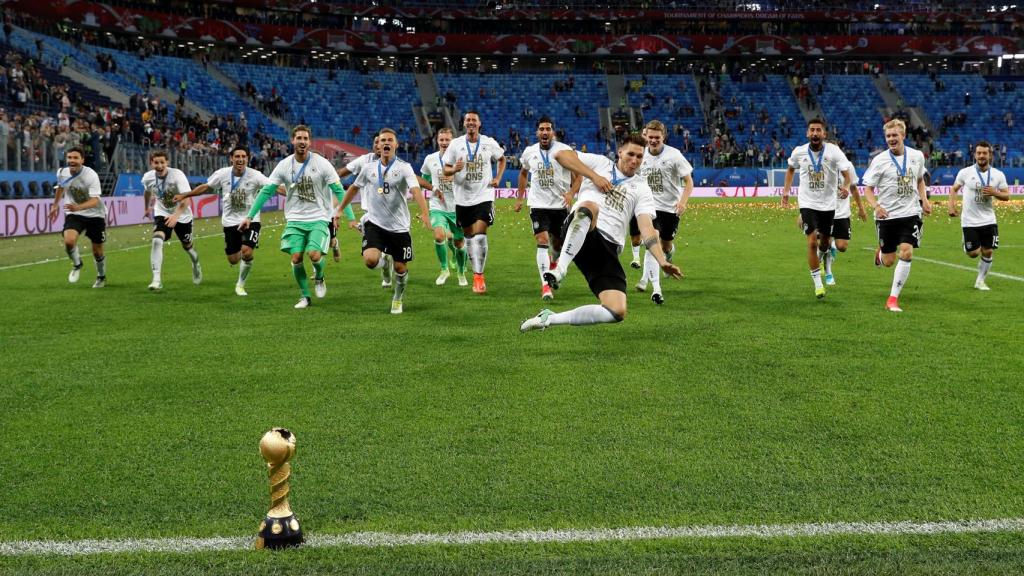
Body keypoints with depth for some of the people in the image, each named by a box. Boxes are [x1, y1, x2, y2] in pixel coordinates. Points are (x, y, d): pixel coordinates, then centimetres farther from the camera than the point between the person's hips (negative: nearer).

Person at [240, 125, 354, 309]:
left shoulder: (322, 163, -7)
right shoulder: (284, 165, 0)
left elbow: (339, 191, -7)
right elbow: (266, 191, 5)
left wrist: (351, 218, -15)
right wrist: (250, 216, 0)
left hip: (318, 219, -2)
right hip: (295, 219, 2)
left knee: (314, 255, -20)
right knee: (296, 257, -9)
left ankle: (319, 277, 15)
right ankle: (305, 296, 12)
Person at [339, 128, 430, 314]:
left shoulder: (404, 168, -8)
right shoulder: (369, 169, 3)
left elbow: (416, 190, -23)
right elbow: (354, 188, 21)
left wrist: (424, 213, -39)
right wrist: (340, 209, 24)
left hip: (399, 227, -1)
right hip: (374, 223, 1)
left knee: (400, 267, 5)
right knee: (370, 259, -22)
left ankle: (398, 299, 34)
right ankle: (383, 262, 16)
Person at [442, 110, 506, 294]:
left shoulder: (489, 143, 0)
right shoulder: (455, 144, 0)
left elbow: (501, 159, 18)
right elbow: (446, 170, 3)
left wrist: (497, 178, 5)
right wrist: (455, 169, -19)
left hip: (484, 196, -2)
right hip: (463, 198, 2)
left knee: (479, 235, -15)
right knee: (469, 237, 9)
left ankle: (478, 275, -10)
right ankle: (478, 271, 25)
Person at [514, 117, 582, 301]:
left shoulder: (564, 150, -7)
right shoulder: (529, 152, 3)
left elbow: (579, 174, -4)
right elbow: (523, 173, 22)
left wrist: (571, 193, -20)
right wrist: (519, 198, 19)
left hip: (560, 205, 0)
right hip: (538, 204, 0)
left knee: (558, 245, 11)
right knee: (542, 241, -16)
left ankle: (553, 264, 47)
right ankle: (545, 285, -19)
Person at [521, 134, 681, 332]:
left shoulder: (641, 188, 19)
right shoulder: (600, 163, 17)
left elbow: (646, 226, 5)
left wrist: (662, 261, -11)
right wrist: (593, 176, 0)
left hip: (608, 248, 3)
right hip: (580, 235, -3)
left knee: (618, 313, -15)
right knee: (589, 206, -39)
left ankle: (550, 319, -3)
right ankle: (560, 269, -40)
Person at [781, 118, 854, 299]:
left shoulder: (834, 151, -12)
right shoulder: (799, 152, -6)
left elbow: (847, 173, -16)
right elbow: (790, 169, 15)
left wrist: (846, 186, -38)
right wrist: (786, 191, 9)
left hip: (828, 204, 1)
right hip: (808, 203, -1)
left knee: (825, 241, 15)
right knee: (812, 241, -13)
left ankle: (821, 257, 53)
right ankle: (817, 283, -2)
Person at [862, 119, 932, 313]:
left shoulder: (917, 156, 3)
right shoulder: (879, 160, -8)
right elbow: (868, 188, -4)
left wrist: (924, 200, 5)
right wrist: (876, 206, -23)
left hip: (910, 214, 1)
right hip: (887, 216, -1)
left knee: (906, 253, -16)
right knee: (888, 261, 6)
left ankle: (893, 299, -7)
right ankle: (880, 252, 47)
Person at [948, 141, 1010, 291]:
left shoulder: (998, 175, -2)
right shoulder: (965, 172, -6)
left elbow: (1007, 195, 4)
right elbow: (954, 189, 7)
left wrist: (995, 193, -17)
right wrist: (952, 205, -7)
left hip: (988, 220, 2)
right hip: (969, 221, -2)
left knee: (988, 252, 2)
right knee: (973, 253, -2)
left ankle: (980, 281, 20)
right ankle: (967, 245, 35)